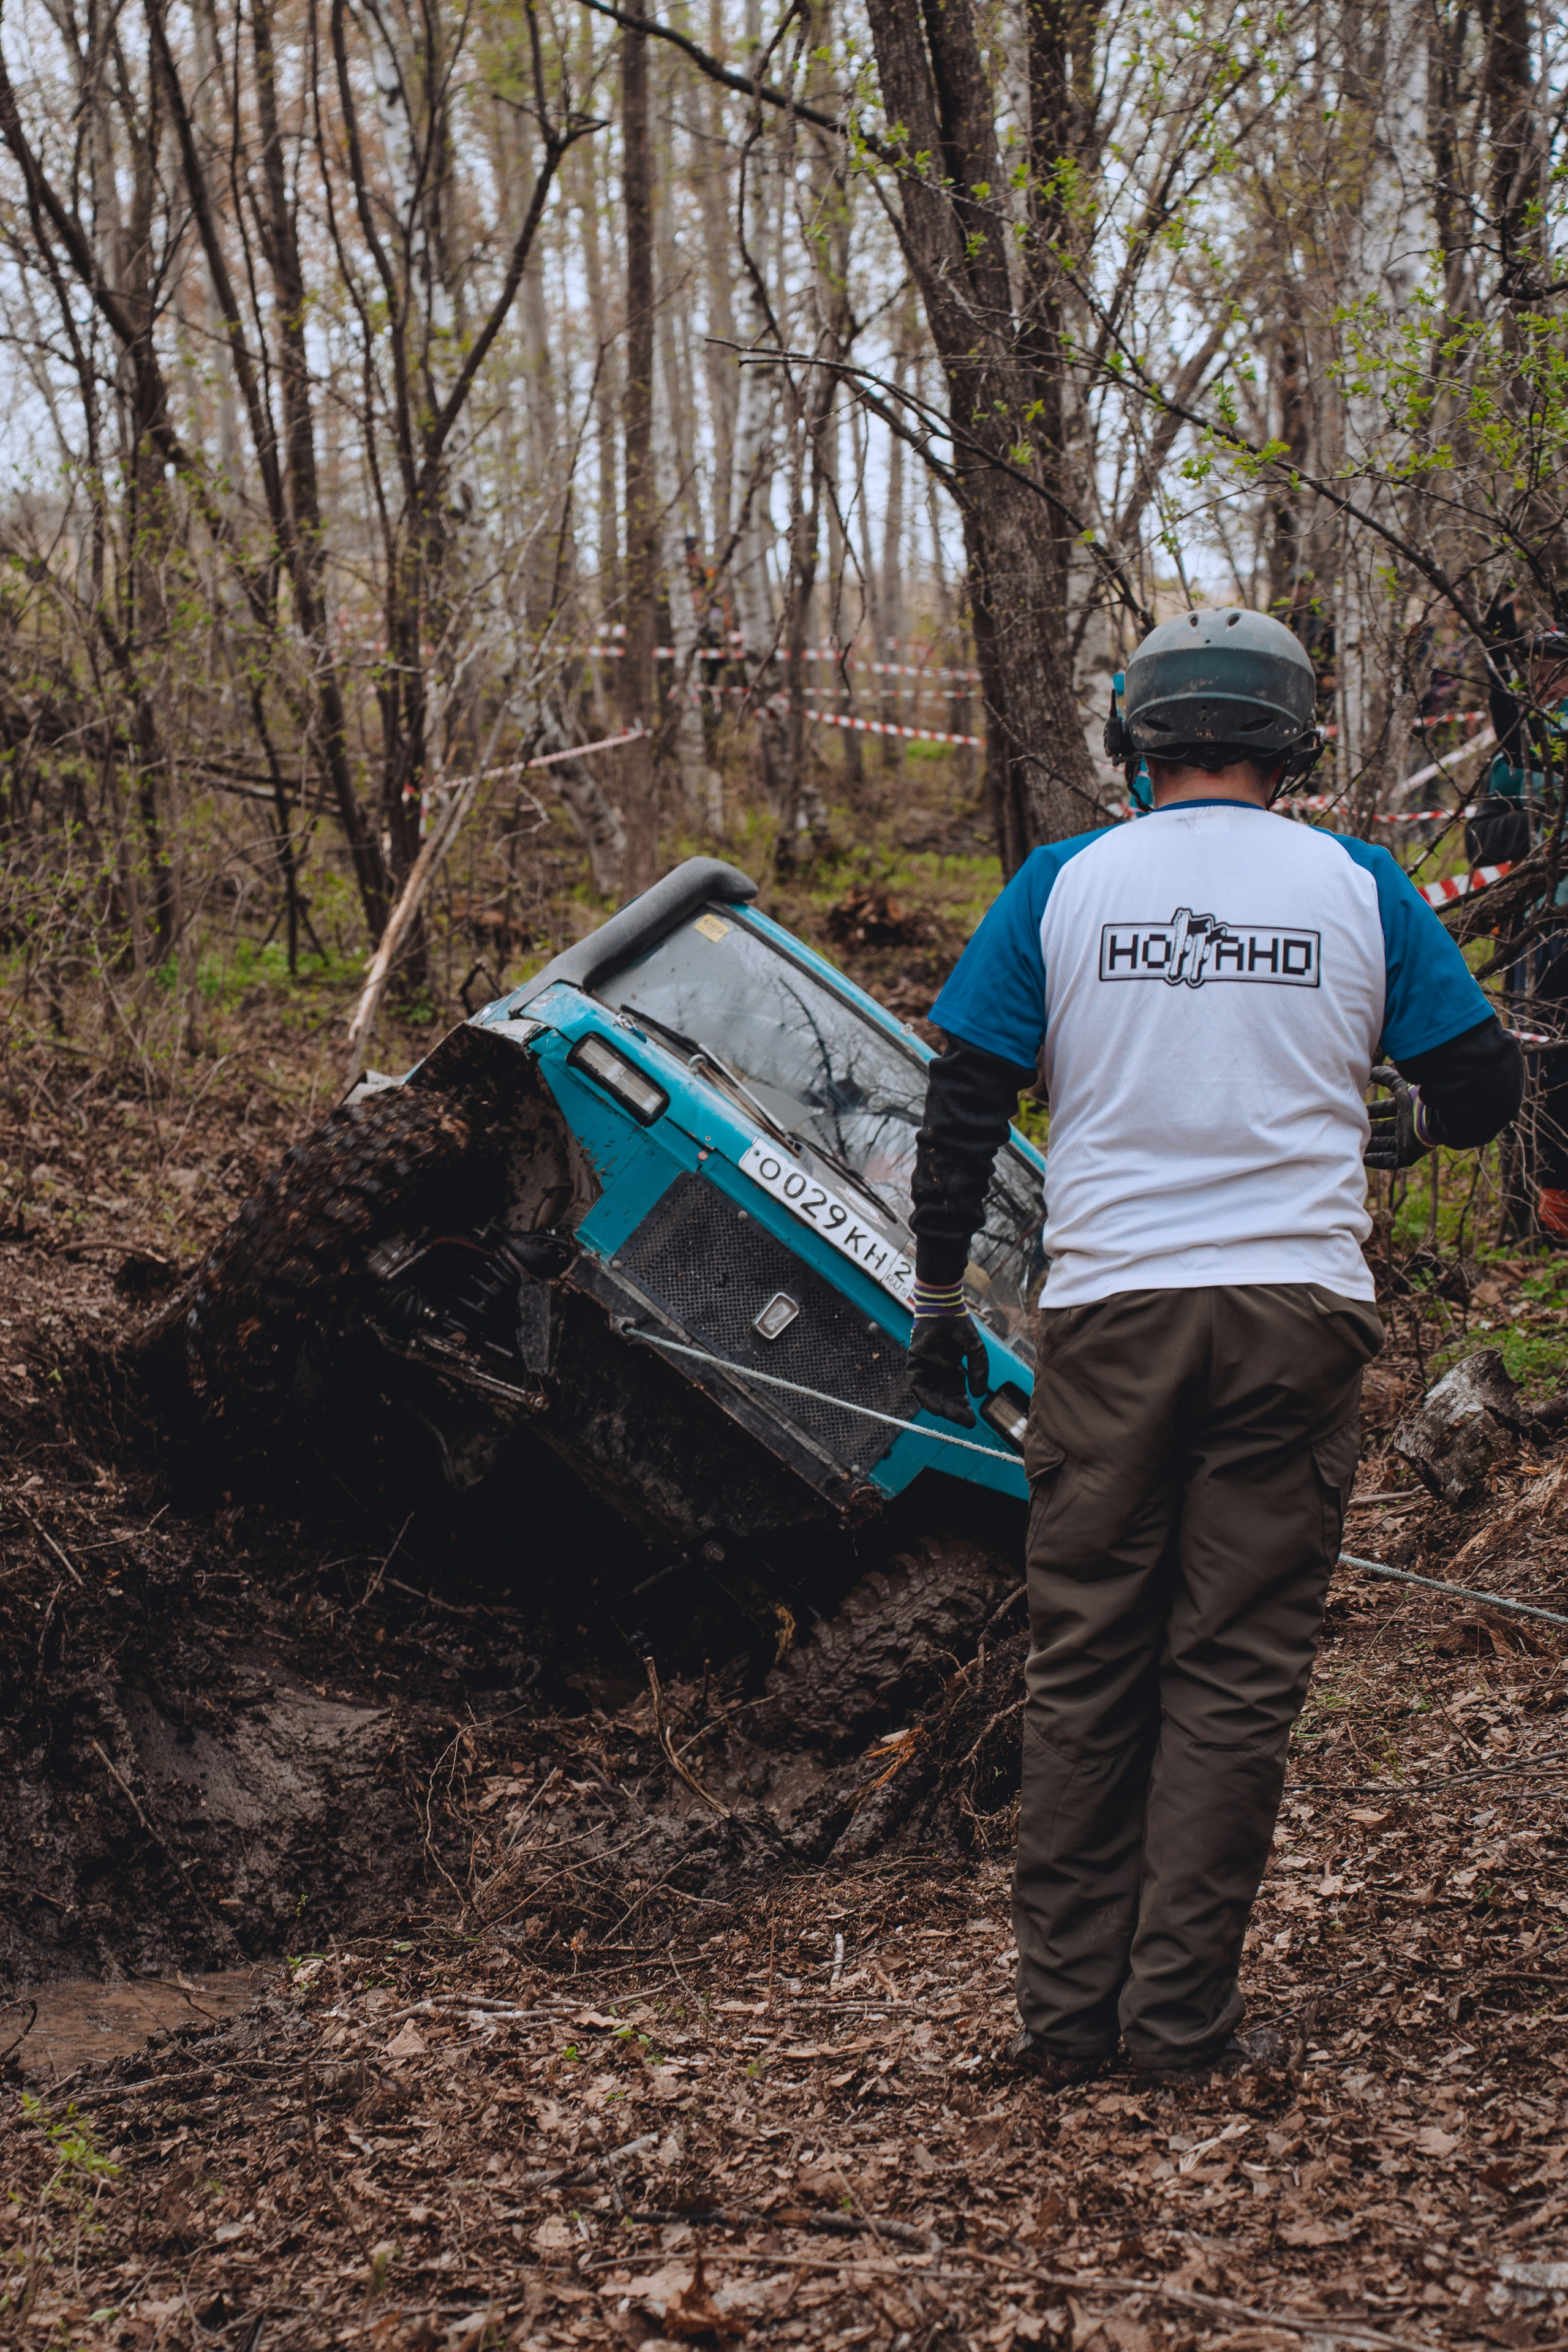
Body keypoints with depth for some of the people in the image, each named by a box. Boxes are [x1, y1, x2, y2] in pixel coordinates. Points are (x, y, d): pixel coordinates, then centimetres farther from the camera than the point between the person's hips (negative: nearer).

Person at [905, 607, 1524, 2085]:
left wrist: (940, 1298, 10)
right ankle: (1181, 2016, 7)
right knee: (1236, 1671, 5)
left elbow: (963, 1109, 2)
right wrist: (1398, 1125, 29)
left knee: (1085, 1669, 9)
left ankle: (1067, 2010, 14)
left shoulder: (1064, 884, 3)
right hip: (1293, 1309, 0)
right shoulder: (1357, 889, 4)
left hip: (1110, 1312, 0)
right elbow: (1484, 1088, 8)